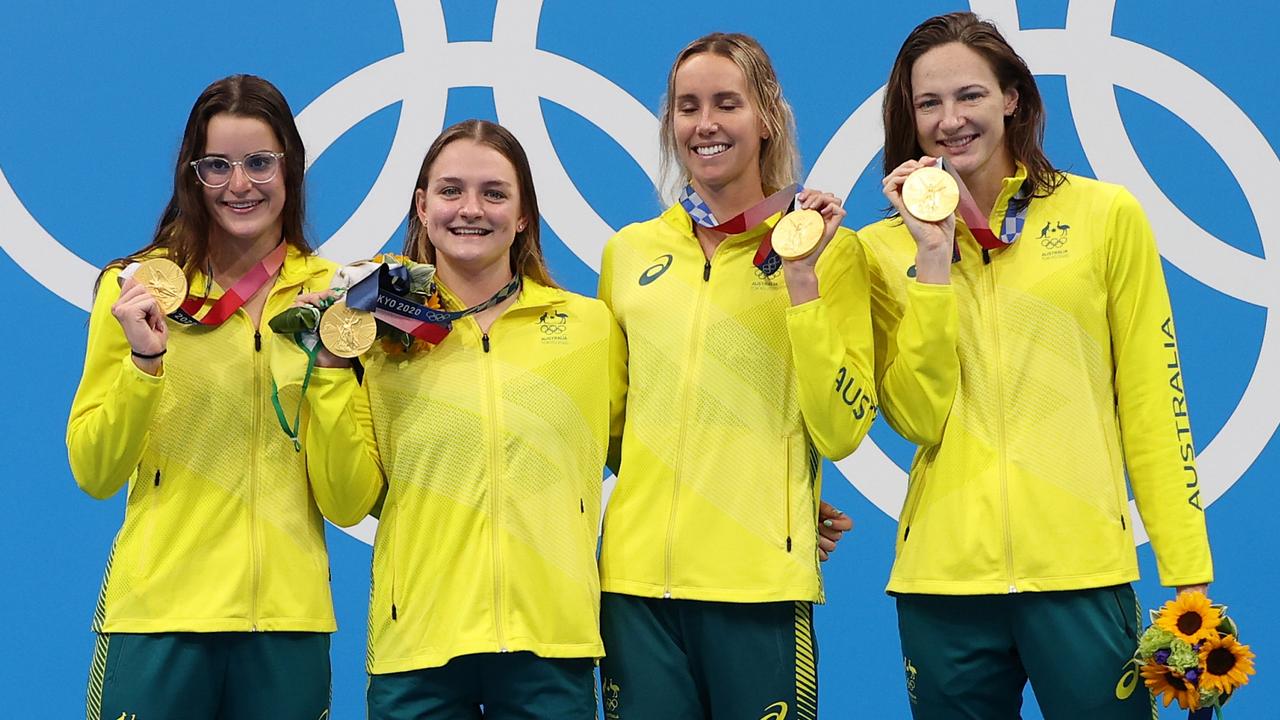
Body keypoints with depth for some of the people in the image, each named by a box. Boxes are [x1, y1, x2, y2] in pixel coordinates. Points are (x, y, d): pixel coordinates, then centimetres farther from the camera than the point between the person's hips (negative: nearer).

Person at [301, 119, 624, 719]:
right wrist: (331, 368, -3)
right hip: (417, 646, 0)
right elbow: (347, 503, 3)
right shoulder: (381, 335, 7)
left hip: (550, 645, 0)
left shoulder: (591, 326, 8)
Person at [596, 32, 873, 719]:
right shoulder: (629, 251, 11)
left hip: (759, 584, -3)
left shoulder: (828, 250, 1)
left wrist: (802, 281, -12)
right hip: (637, 578, 3)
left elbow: (842, 432, -8)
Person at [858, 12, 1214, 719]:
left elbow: (1151, 405, 2)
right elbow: (918, 418, -5)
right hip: (944, 577, 1)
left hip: (1082, 573, -1)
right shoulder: (885, 249, 6)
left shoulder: (1106, 216, 2)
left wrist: (1188, 580, -2)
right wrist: (933, 258, -10)